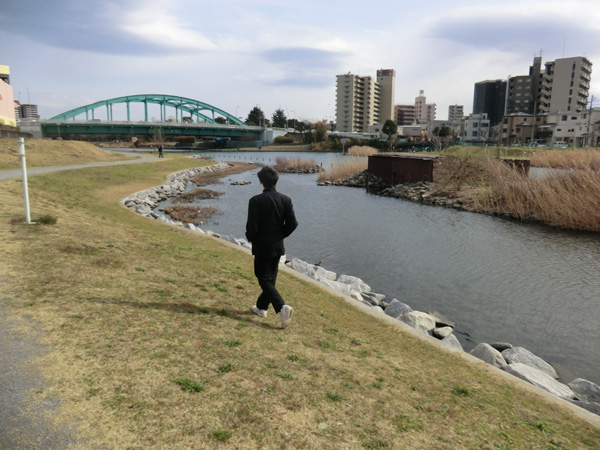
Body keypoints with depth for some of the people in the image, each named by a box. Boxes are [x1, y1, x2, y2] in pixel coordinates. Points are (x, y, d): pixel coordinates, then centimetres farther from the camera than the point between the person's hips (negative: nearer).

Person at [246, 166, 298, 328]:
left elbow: (252, 226, -17)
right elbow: (292, 224, -5)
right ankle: (261, 307, 32)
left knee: (264, 280, 4)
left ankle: (282, 307, -13)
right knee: (270, 278, 18)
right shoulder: (285, 200, -3)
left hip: (262, 247, -5)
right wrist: (280, 235, 11)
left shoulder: (256, 201, -15)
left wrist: (252, 240, 3)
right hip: (278, 246, 5)